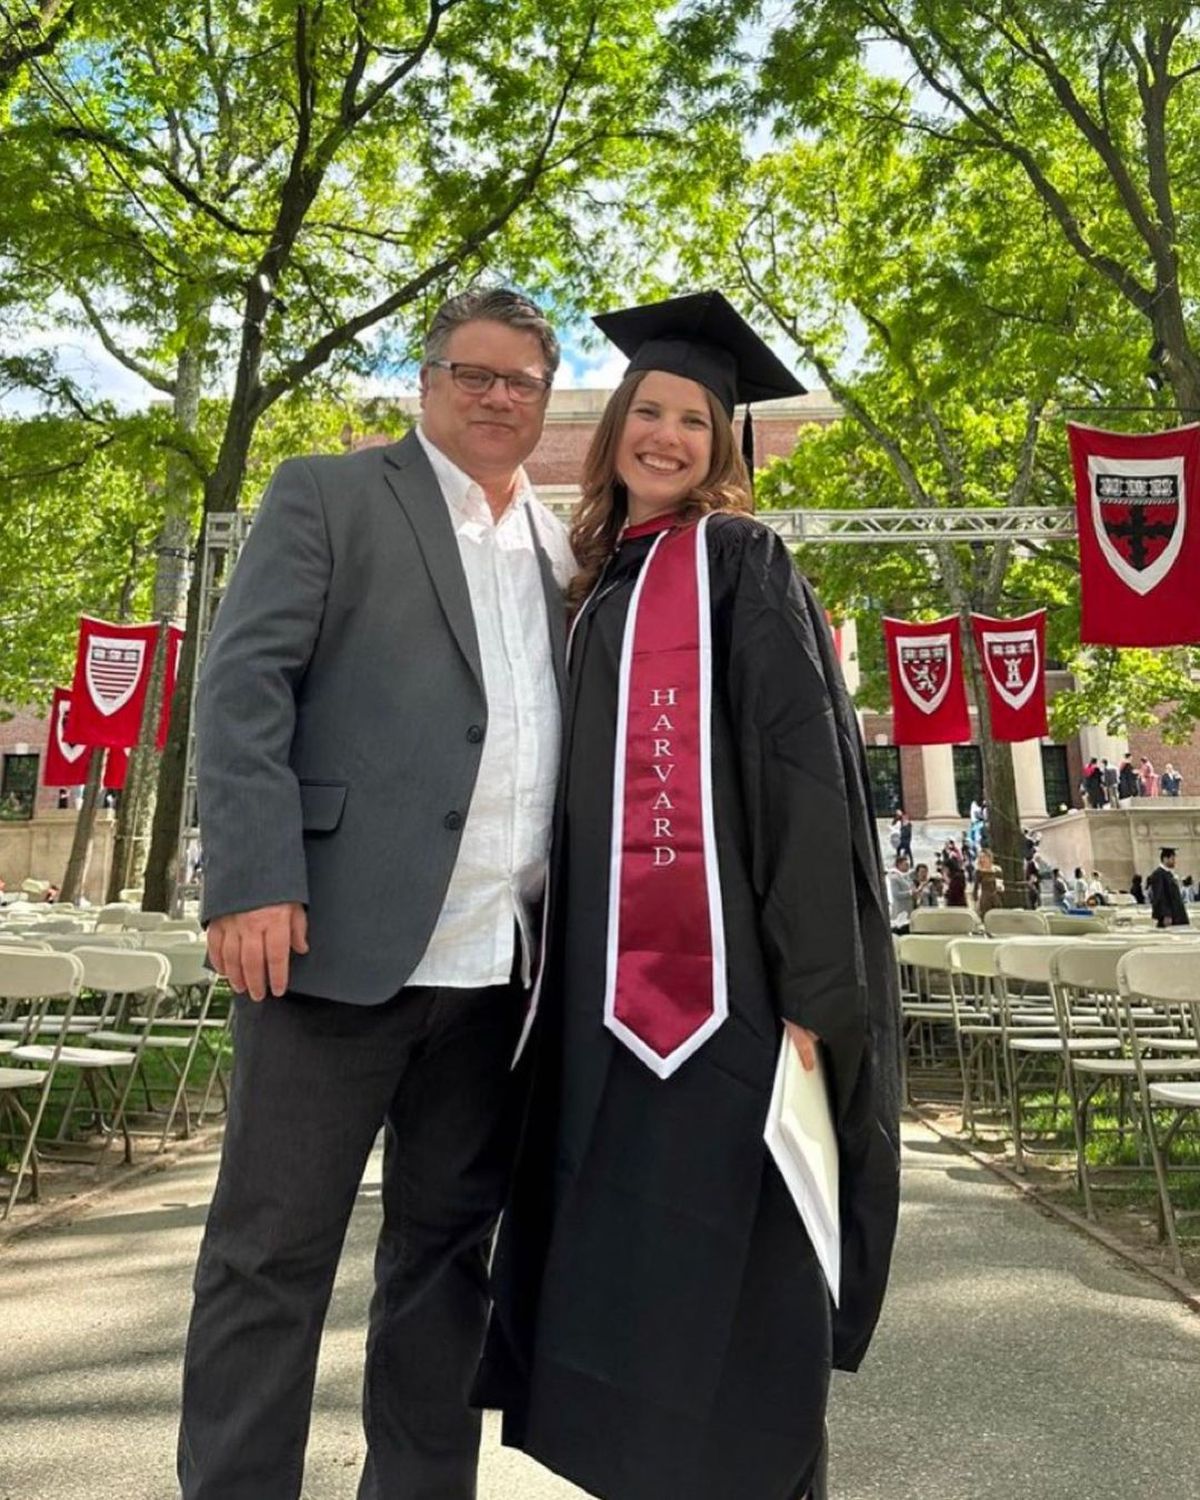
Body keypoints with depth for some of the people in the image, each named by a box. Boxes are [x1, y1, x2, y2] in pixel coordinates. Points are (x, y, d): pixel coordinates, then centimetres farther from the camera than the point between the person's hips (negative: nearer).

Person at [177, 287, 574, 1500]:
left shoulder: (561, 549, 18)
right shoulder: (327, 494, 5)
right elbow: (242, 683, -4)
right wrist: (253, 880, -16)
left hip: (503, 959, 5)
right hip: (346, 936, -4)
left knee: (449, 1245, 14)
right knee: (272, 1250, 5)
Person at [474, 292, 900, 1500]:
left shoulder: (737, 560, -3)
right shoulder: (605, 585, 18)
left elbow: (804, 766, -12)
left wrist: (808, 986, -18)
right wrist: (573, 975, 16)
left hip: (716, 975, -7)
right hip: (613, 981, 8)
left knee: (708, 1258, 1)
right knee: (626, 1254, 16)